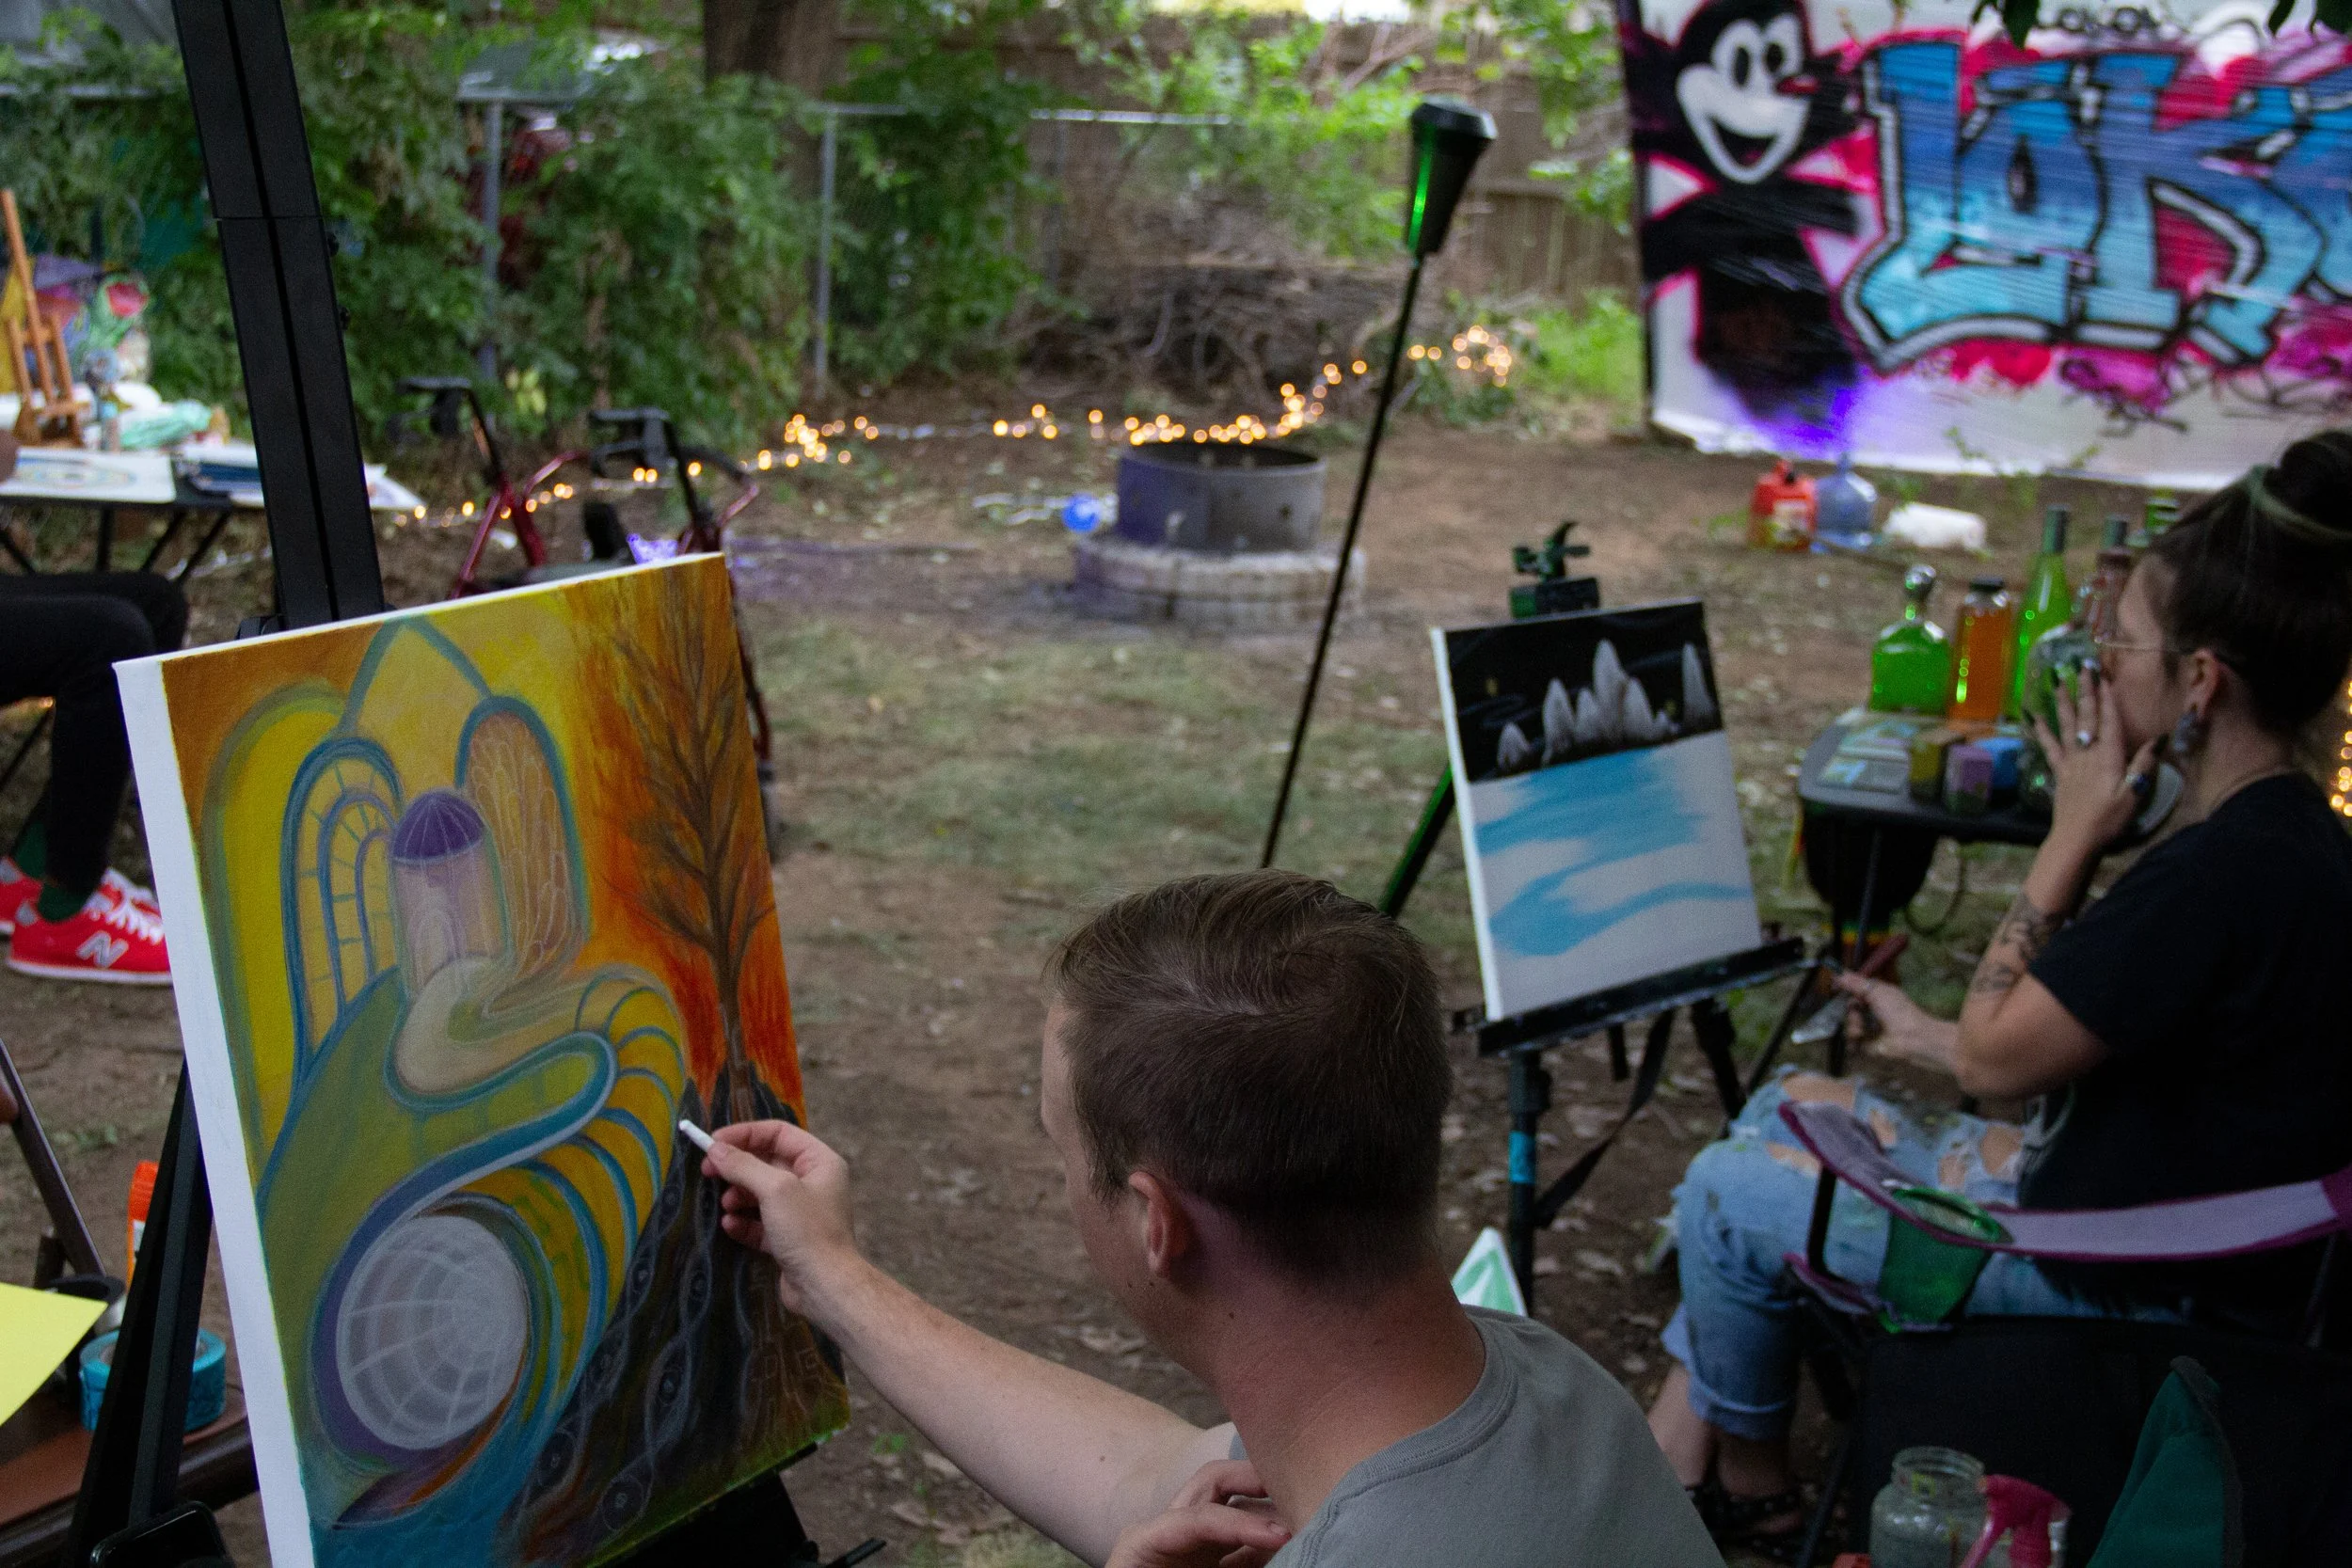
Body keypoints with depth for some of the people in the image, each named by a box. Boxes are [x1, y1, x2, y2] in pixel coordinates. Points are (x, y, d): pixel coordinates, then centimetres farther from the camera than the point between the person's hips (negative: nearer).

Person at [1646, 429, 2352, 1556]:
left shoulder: (2232, 871, -31)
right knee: (1785, 1109, 16)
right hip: (2109, 1183, 10)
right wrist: (1934, 1037, 11)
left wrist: (2070, 841, -18)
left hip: (2132, 1284, -10)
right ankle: (1674, 1450, 20)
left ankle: (1749, 1485, 24)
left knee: (1729, 1194, -2)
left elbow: (1995, 1057, -22)